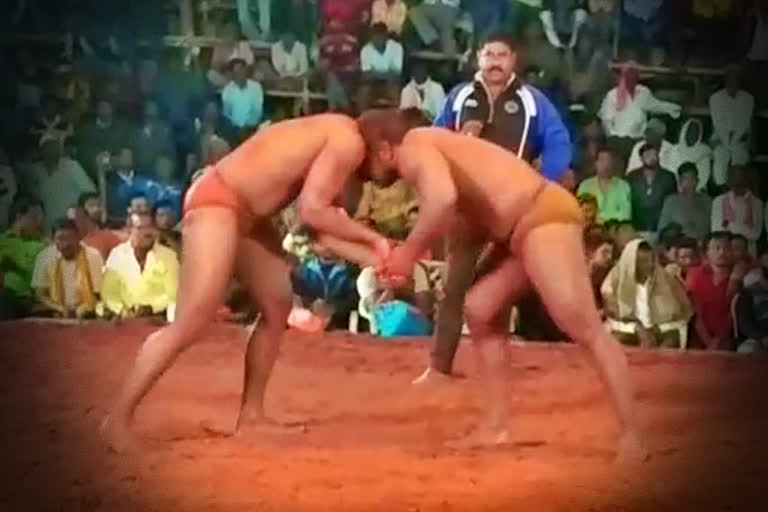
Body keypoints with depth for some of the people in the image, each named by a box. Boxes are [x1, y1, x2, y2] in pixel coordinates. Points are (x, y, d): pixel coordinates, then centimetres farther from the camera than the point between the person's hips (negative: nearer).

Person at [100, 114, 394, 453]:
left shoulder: (338, 140, 16)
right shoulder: (349, 142, -13)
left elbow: (321, 222, 14)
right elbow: (312, 211, -18)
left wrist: (372, 256, 5)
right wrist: (373, 238, -8)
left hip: (244, 210, 11)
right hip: (217, 200, -11)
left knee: (278, 305, 10)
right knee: (190, 323, -14)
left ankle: (250, 416, 16)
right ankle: (118, 420, -8)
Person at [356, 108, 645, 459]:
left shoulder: (414, 146, -8)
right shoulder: (429, 148, 23)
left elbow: (444, 198, -29)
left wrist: (409, 253, -17)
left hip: (543, 216, -11)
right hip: (522, 227, 11)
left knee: (584, 328, -14)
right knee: (480, 309, 13)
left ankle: (631, 436, -13)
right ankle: (496, 427, 17)